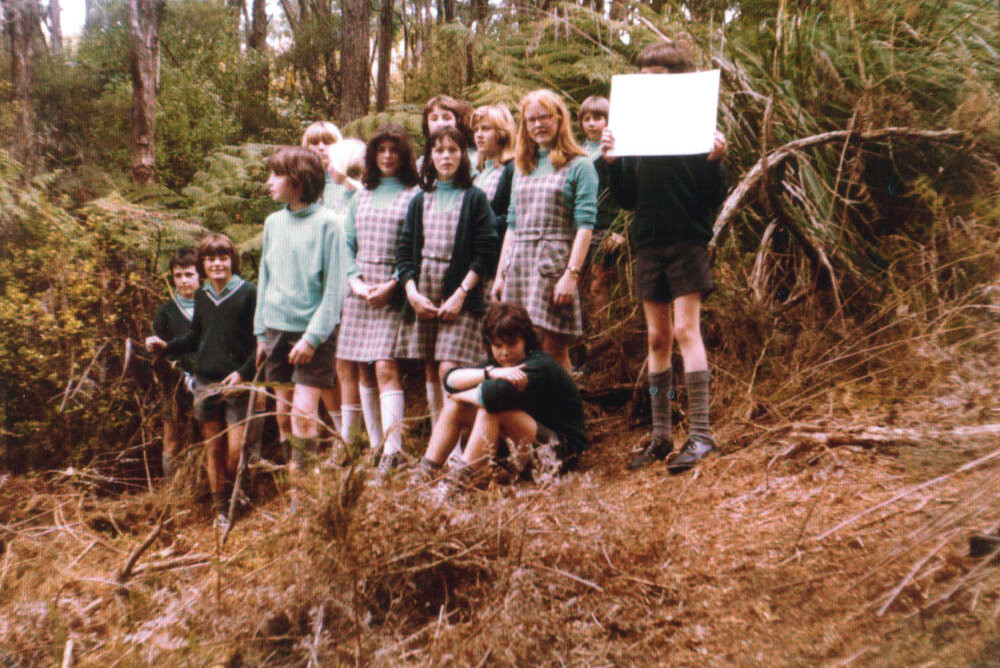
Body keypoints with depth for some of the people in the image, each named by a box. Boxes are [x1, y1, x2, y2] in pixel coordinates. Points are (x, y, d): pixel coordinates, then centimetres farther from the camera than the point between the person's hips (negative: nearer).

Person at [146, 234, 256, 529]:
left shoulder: (248, 293, -5)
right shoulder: (201, 295, 11)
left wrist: (243, 373, -15)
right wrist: (166, 346, 6)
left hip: (236, 383, -4)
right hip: (205, 383, 4)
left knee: (235, 452, -8)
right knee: (213, 450, 9)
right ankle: (219, 509, 21)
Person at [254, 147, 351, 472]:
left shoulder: (327, 223, -9)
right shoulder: (273, 222, 8)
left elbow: (335, 287, -11)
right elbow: (264, 278, 15)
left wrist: (312, 336, -14)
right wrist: (261, 332, 12)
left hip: (313, 330, -5)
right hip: (276, 328, 6)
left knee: (304, 411, -10)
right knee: (283, 412, 10)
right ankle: (294, 464, 25)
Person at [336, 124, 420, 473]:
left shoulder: (414, 196, 1)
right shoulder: (360, 197, 16)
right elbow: (347, 245, 15)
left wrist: (392, 284, -13)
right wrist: (355, 281, -1)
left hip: (395, 294, -5)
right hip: (360, 293, 5)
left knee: (386, 368, -15)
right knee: (364, 372, 5)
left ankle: (393, 450, -16)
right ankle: (375, 444, 14)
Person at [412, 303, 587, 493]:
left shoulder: (541, 366, -21)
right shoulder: (497, 364, 4)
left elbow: (494, 394, -37)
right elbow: (450, 379, -9)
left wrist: (460, 395, -16)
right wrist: (490, 373, -27)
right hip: (523, 449, 9)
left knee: (491, 408, -30)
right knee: (455, 405, -1)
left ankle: (458, 481, -30)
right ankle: (424, 473, -7)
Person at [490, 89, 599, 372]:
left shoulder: (579, 166, 1)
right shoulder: (522, 168, 19)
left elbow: (584, 226, -7)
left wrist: (571, 274, -17)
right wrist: (500, 274, 15)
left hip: (554, 264, -5)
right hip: (518, 264, 6)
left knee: (554, 350, -6)